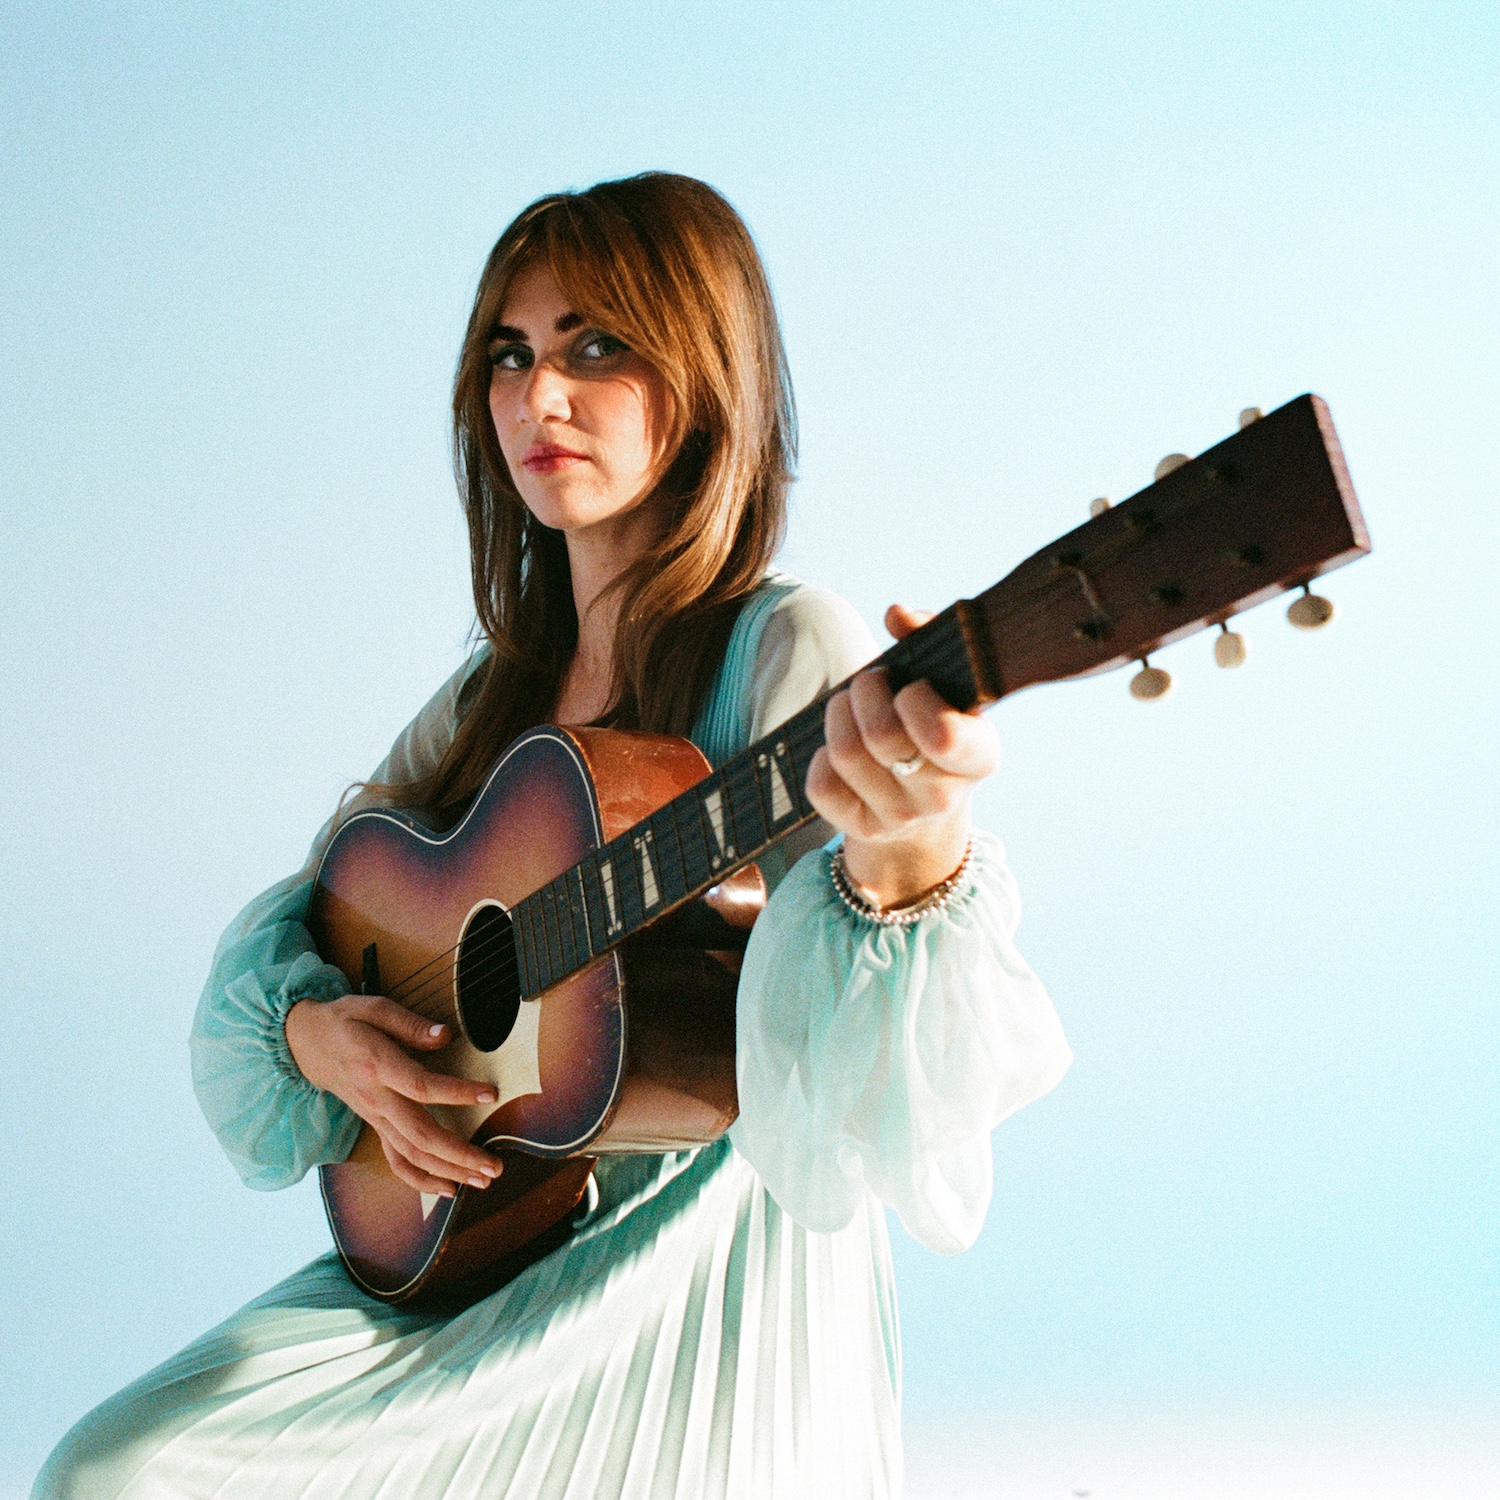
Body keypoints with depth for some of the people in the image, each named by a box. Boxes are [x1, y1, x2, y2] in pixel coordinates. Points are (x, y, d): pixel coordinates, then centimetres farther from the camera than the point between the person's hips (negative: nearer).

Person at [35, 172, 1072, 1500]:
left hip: (694, 1283, -6)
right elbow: (294, 912, 13)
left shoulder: (787, 655, -15)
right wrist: (311, 1027, -9)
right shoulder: (500, 688, 9)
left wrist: (906, 858, -51)